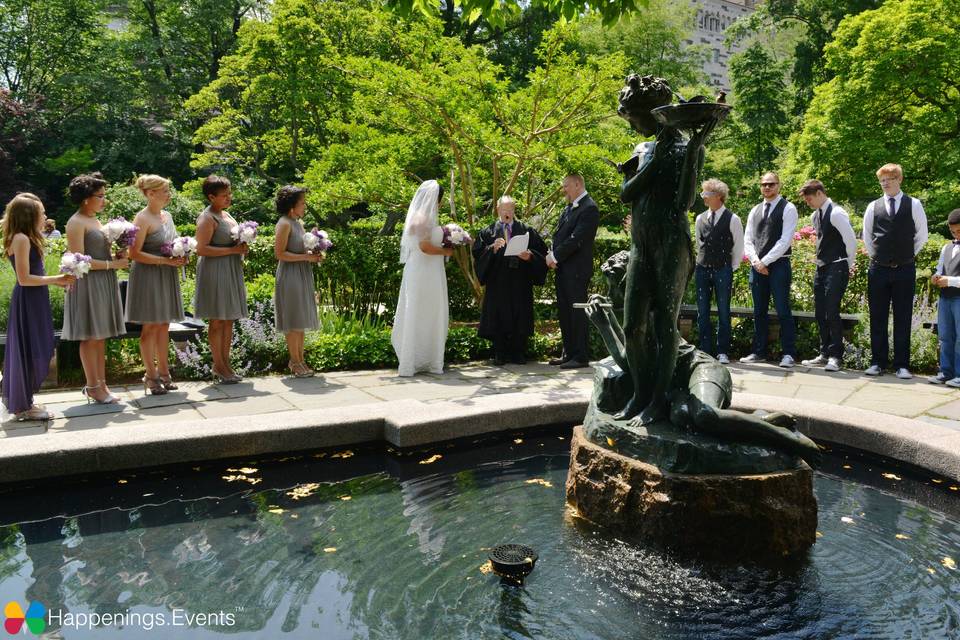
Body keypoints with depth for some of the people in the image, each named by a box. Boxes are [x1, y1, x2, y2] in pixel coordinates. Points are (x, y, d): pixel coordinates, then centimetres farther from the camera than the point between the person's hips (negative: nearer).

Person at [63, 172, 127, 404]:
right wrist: (112, 264, -15)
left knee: (100, 337, 9)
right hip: (87, 284, -8)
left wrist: (117, 256, 5)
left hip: (104, 284, 8)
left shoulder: (95, 220, 17)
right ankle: (92, 387, 4)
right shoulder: (76, 222, -10)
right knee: (90, 337, -2)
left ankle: (100, 384, 14)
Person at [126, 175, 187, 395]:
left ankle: (163, 372, 18)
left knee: (164, 325, 10)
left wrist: (180, 257, 2)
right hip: (148, 276, -7)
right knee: (150, 326, -1)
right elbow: (135, 253, -16)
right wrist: (166, 260, -20)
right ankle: (151, 375, 7)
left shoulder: (167, 216, 12)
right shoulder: (143, 218, -11)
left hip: (167, 276, 7)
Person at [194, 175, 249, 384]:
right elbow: (202, 249, -19)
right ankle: (219, 366, 4)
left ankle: (225, 363, 18)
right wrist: (233, 250, -19)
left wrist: (242, 247, 7)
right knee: (217, 320, -3)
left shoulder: (226, 214, 16)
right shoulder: (207, 218, -11)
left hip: (231, 270, 9)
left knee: (229, 319, 10)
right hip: (215, 272, -9)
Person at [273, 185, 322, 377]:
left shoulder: (298, 222, 14)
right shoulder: (284, 223, -12)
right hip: (290, 277, -9)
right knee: (293, 322, -2)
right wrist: (306, 257, -18)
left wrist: (314, 255, 5)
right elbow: (280, 253, -17)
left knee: (301, 320, 11)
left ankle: (299, 359, 18)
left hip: (303, 275, 9)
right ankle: (295, 361, 5)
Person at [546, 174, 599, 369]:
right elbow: (559, 235, 17)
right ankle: (569, 353, 21)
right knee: (564, 312, 13)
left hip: (577, 269, -9)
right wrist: (552, 255, 0)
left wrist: (555, 256, -13)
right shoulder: (569, 208, 17)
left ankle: (581, 357, 1)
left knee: (577, 312, -5)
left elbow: (576, 239, -18)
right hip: (562, 269, 9)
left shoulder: (589, 208, -11)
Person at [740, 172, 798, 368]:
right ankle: (758, 352, 16)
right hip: (757, 265, 5)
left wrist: (765, 261, -13)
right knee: (759, 311, 9)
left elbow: (785, 240, -10)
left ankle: (788, 354, 0)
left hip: (779, 265, -5)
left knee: (783, 311, -5)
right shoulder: (755, 211, 15)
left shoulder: (787, 208, -2)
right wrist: (756, 261, -5)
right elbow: (748, 239, 11)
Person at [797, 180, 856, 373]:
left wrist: (849, 265, -5)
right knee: (820, 313, 10)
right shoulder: (815, 216, 13)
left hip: (836, 268, -9)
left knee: (832, 312, -10)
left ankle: (835, 356, -2)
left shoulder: (836, 213, -14)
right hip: (821, 268, 9)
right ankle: (824, 354, 18)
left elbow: (851, 240, -16)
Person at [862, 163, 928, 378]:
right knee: (877, 319, 5)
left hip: (904, 270, -1)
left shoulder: (914, 205, 2)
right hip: (878, 270, 2)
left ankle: (902, 365, 6)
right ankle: (877, 363, 12)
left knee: (903, 320, 2)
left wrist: (908, 255, 9)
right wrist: (876, 256, 10)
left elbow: (922, 235, 9)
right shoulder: (873, 207, 6)